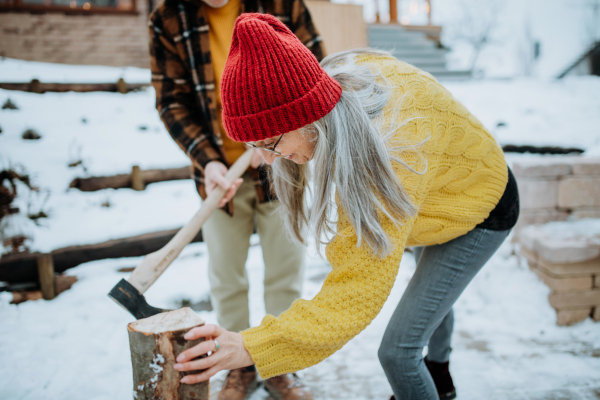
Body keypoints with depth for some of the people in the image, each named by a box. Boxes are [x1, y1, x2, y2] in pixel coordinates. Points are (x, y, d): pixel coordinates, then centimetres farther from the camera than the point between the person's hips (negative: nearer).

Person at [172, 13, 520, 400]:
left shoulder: (395, 153, -47)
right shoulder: (341, 74, -24)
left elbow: (362, 289, -47)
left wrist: (254, 347, -52)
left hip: (480, 212, -8)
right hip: (443, 191, 8)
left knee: (397, 350, -9)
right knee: (433, 292, 32)